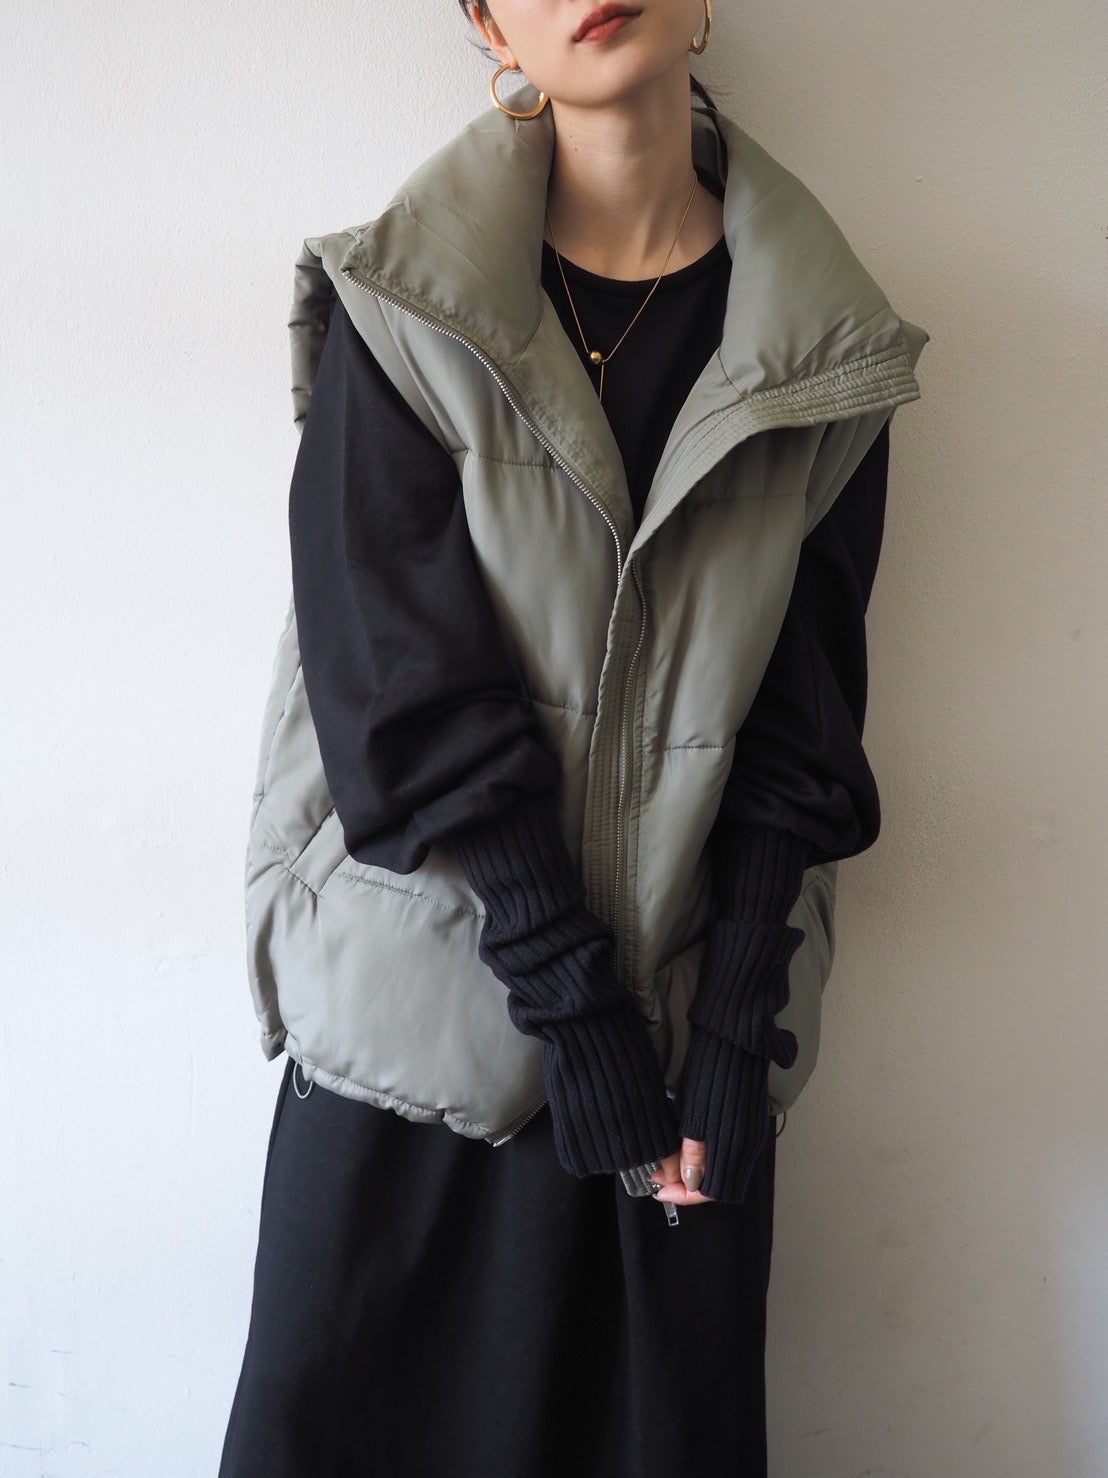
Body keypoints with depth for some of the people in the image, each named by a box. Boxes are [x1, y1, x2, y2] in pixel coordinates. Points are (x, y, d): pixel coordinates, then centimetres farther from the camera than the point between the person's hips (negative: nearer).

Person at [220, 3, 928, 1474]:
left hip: (689, 1003, 2)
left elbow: (803, 714, 1)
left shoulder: (823, 348, 2)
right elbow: (404, 679, -11)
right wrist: (574, 999, -13)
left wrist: (733, 1027, -5)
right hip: (426, 985, -1)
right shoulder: (402, 305, -5)